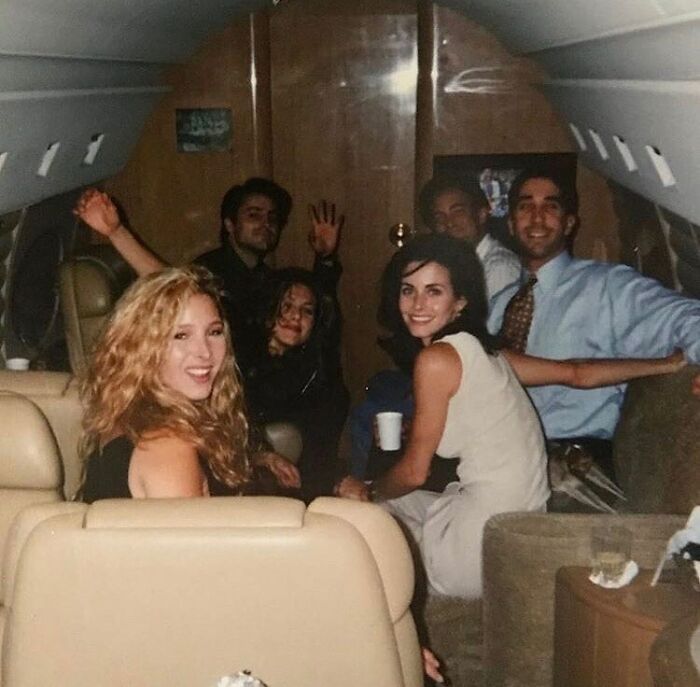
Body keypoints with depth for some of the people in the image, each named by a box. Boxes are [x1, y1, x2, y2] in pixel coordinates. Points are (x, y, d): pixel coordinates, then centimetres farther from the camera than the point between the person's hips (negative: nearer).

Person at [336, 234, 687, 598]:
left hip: (486, 540, -8)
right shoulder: (479, 350, 9)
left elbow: (414, 472, -8)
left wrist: (368, 491, 12)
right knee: (382, 499, 22)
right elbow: (577, 373, 13)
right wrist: (667, 364, 22)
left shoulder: (437, 358, -14)